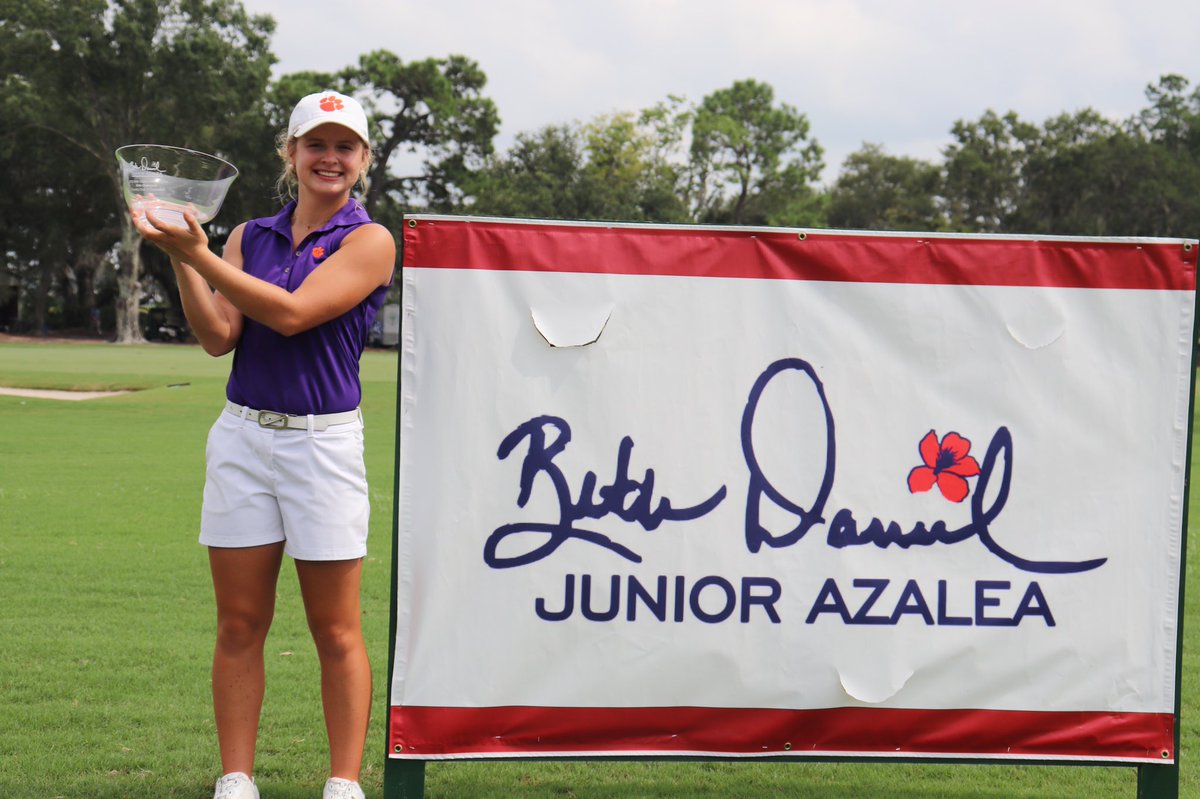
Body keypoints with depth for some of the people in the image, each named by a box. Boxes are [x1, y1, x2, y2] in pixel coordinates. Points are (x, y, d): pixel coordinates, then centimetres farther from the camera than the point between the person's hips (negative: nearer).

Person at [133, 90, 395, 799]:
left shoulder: (369, 241, -3)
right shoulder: (249, 237, 11)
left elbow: (292, 313, -15)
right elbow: (219, 336, 1)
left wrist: (199, 253, -17)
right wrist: (180, 258, -12)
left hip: (324, 441, -4)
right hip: (243, 436, 4)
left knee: (335, 629, 0)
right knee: (240, 624, 4)